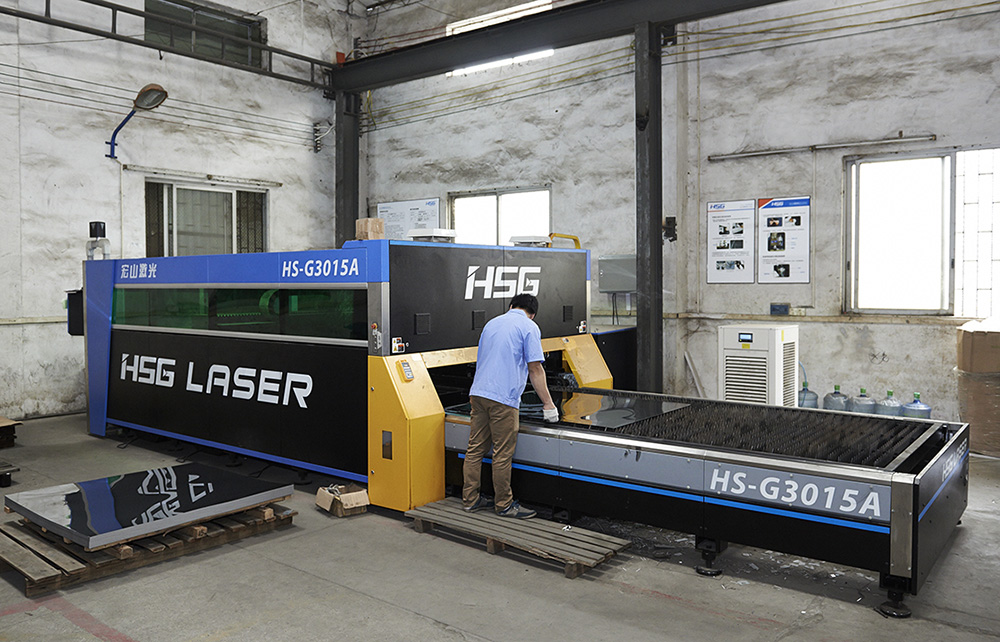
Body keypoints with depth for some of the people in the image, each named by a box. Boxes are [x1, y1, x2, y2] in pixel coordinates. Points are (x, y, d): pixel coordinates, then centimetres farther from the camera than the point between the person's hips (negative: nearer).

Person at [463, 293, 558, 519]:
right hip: (503, 398, -7)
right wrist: (548, 404, -2)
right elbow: (535, 369, -7)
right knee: (503, 454, 1)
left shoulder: (492, 323, 20)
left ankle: (470, 499, 19)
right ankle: (504, 505, 10)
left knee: (475, 449, 11)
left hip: (478, 392, 7)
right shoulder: (529, 327, -1)